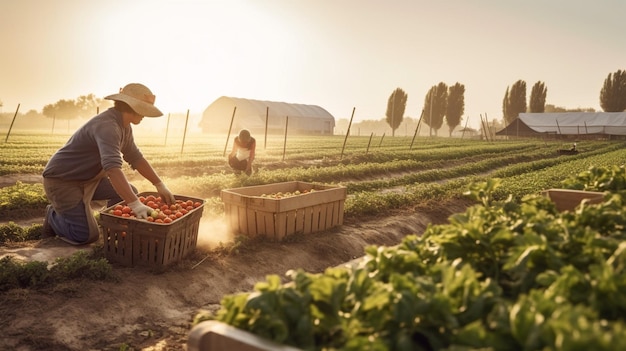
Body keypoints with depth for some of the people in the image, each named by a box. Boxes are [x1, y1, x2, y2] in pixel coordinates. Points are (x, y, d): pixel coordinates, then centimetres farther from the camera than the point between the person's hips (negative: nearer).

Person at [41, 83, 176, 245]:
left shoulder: (124, 126, 0)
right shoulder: (107, 126, -31)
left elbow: (135, 158, 10)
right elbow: (113, 167, -44)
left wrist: (160, 185, 3)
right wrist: (135, 204, -51)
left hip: (87, 178, 9)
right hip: (61, 180, -9)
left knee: (130, 192, -3)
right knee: (88, 236, -12)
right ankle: (54, 215, 14)